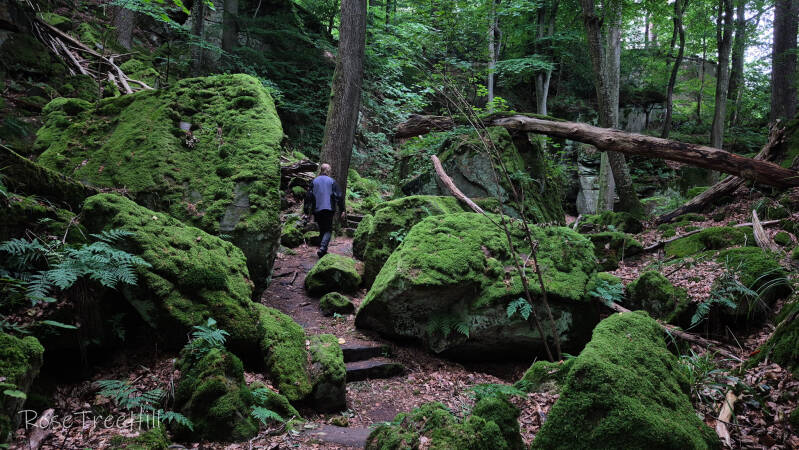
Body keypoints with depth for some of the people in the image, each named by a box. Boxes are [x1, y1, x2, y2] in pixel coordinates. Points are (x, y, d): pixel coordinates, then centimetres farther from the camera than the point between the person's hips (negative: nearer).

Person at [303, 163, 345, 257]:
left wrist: (306, 210, 9)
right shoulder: (332, 181, 2)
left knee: (322, 229, 15)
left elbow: (308, 196, 5)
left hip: (317, 210, 3)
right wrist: (342, 210, 0)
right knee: (328, 230, 2)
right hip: (329, 209, -3)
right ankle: (322, 247, -19)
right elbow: (339, 196, -3)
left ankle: (322, 250, 16)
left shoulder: (314, 181, 7)